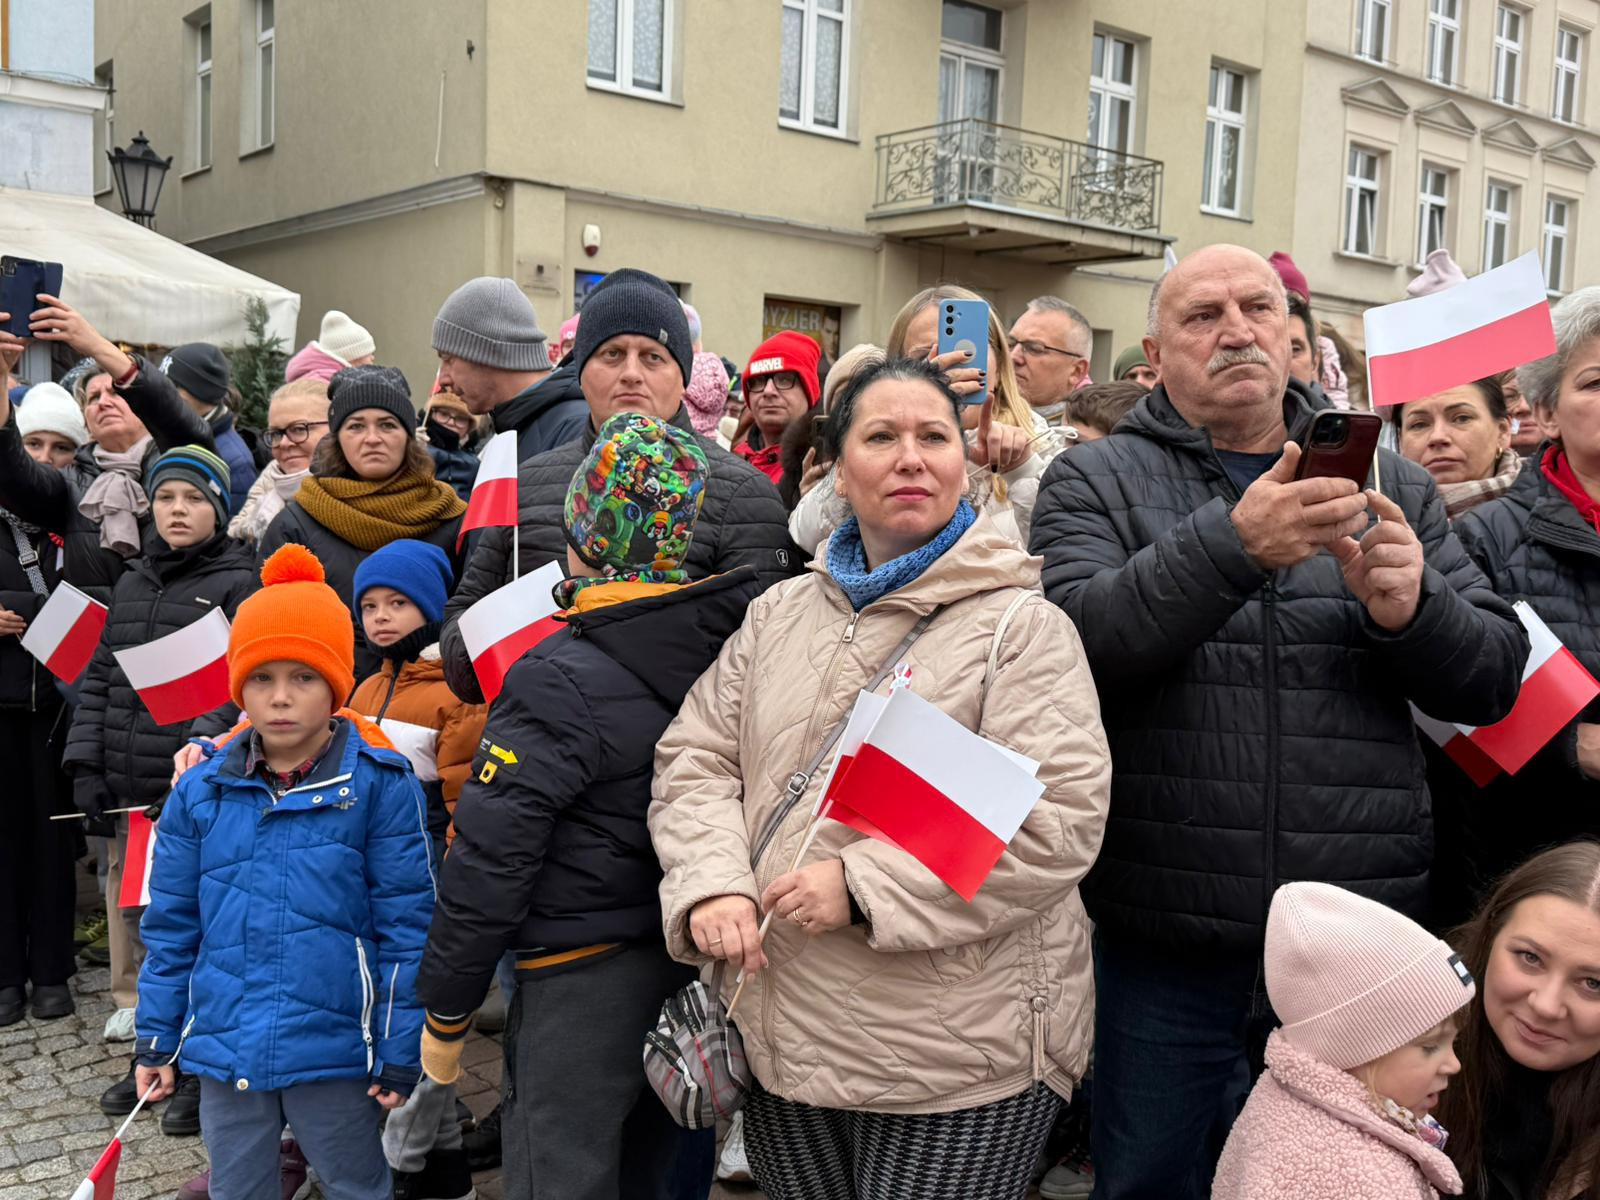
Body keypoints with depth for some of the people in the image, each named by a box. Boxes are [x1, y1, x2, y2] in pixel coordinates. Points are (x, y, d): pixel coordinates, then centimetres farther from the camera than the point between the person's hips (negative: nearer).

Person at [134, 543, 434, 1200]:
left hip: (333, 1048, -3)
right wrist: (157, 1040, 10)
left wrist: (399, 1054, -7)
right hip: (224, 1045, 3)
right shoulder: (201, 790, -1)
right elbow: (171, 925, 8)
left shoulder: (380, 786, -12)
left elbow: (405, 927, -9)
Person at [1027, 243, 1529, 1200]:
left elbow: (1497, 674, 5)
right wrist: (1232, 544, -29)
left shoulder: (1389, 485, 10)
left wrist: (1411, 609, -16)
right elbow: (1075, 642, -16)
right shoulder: (1095, 482, 2)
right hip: (1166, 947, -2)